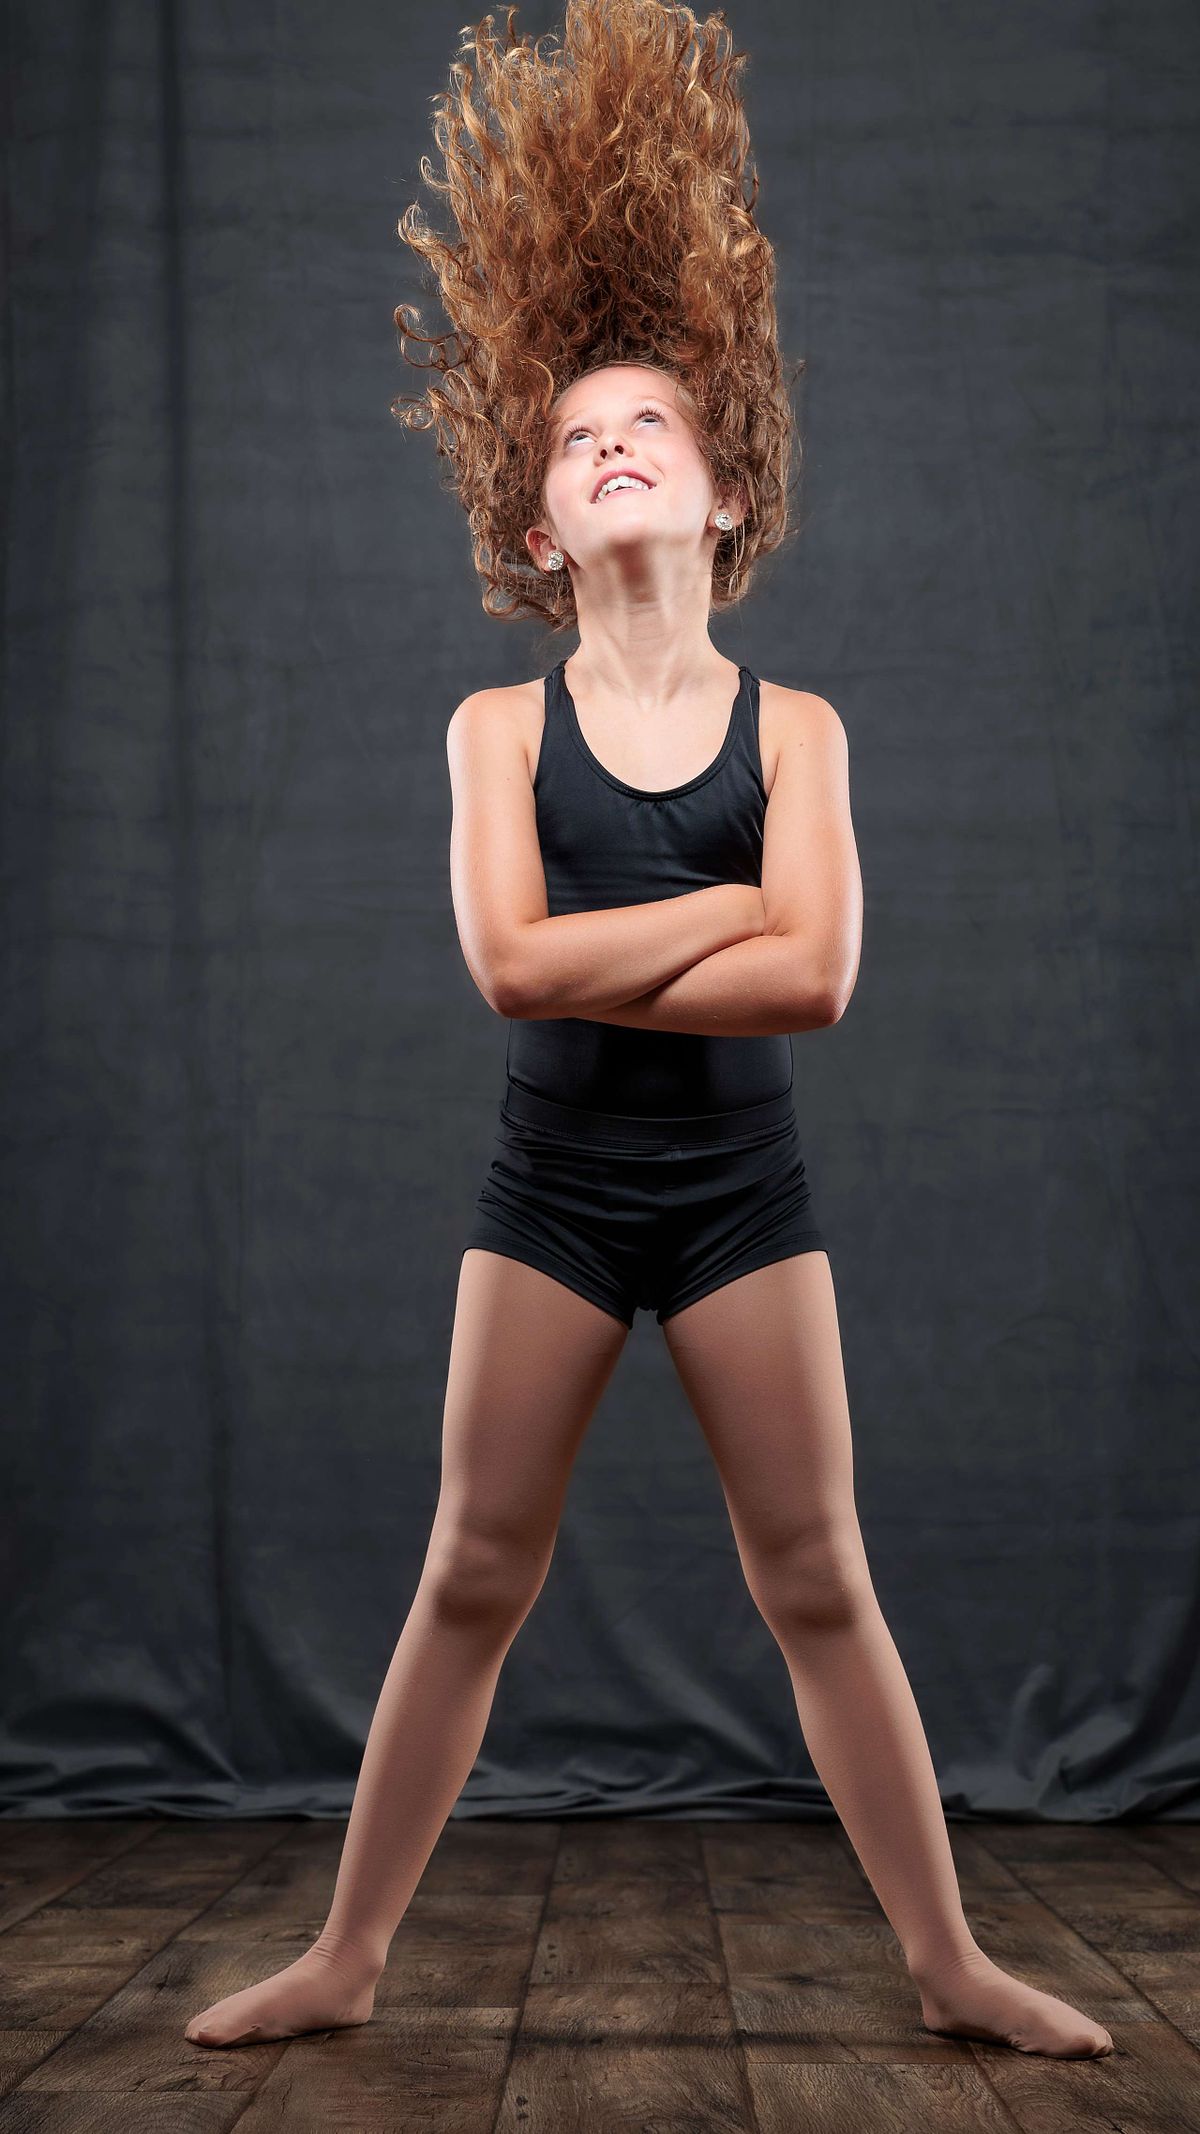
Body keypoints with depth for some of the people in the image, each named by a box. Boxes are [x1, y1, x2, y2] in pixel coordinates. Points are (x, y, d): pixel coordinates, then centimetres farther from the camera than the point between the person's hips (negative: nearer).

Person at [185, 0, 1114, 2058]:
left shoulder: (794, 725, -1)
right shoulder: (499, 725, -1)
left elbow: (816, 978, -15)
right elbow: (507, 963, -16)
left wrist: (593, 963, -13)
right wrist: (724, 907, -12)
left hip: (741, 1190, 0)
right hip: (548, 1191, 0)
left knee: (820, 1583, 6)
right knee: (469, 1584, 6)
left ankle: (951, 1965, 19)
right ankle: (344, 1960, 20)